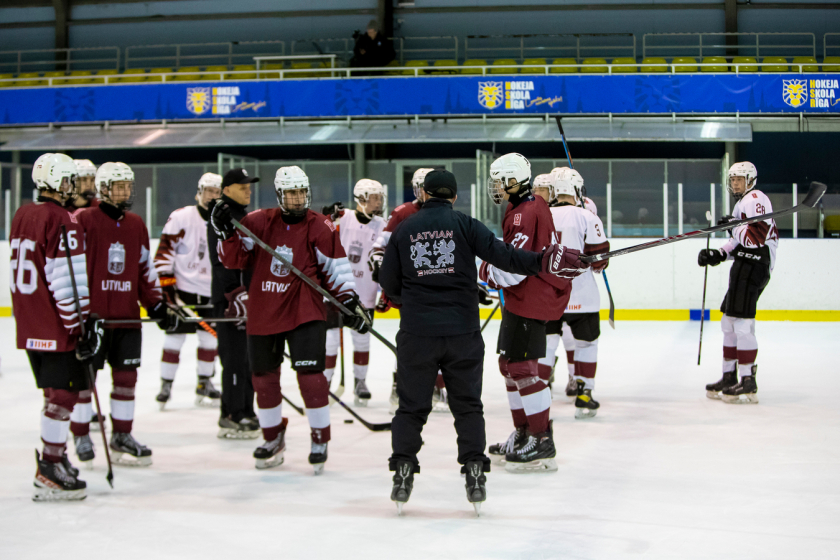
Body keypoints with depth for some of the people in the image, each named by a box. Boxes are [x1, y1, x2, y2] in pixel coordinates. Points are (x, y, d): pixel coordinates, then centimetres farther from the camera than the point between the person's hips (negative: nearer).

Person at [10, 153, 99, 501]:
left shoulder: (21, 216, 12)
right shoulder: (62, 221, -16)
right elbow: (68, 280, -20)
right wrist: (83, 323, -16)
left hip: (29, 325, 9)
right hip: (57, 327, -9)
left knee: (55, 391, 19)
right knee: (63, 394, -4)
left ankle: (54, 457, 27)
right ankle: (50, 475, -5)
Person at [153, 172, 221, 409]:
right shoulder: (181, 217, -6)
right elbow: (164, 250, -6)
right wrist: (166, 283, -12)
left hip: (211, 291, 4)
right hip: (182, 287, -4)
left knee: (210, 338, 9)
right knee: (174, 338, -4)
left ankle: (204, 385, 22)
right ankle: (166, 385, 7)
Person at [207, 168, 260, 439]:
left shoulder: (244, 217, 20)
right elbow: (222, 261, -20)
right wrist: (237, 295, -24)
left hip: (250, 296, 10)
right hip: (230, 297, -10)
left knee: (250, 358, 12)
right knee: (236, 358, -9)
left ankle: (245, 413, 20)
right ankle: (232, 418, -4)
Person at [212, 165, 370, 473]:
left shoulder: (321, 227, -3)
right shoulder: (258, 222, 1)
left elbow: (335, 268, 1)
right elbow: (234, 258, 1)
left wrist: (349, 299, -7)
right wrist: (227, 233, -15)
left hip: (304, 311, -3)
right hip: (263, 312, 3)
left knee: (310, 372, -12)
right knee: (264, 376, 12)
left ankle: (320, 439, 4)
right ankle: (273, 437, 32)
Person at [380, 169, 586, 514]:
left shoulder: (404, 230, 6)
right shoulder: (464, 225, 0)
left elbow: (388, 283, 11)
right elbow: (500, 255, -12)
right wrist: (543, 262, -11)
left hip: (416, 333, 1)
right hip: (462, 331, -1)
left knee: (412, 405, 11)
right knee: (467, 405, 10)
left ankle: (403, 472, 6)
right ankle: (474, 474, 5)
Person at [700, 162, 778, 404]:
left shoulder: (755, 198, -10)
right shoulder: (742, 203, 24)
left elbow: (756, 237, -22)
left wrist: (733, 226, -11)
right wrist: (718, 254, 13)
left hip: (754, 264, -11)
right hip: (744, 265, 11)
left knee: (742, 321, -15)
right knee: (729, 321, 14)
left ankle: (748, 384, -16)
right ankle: (729, 379, 21)